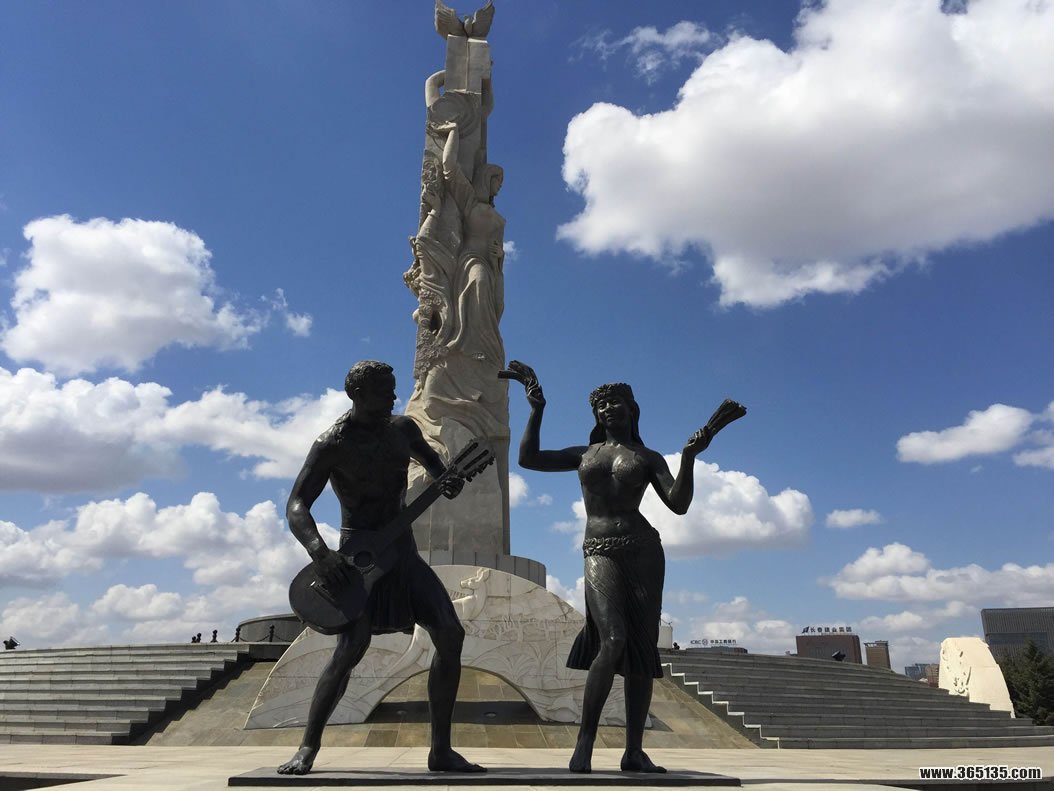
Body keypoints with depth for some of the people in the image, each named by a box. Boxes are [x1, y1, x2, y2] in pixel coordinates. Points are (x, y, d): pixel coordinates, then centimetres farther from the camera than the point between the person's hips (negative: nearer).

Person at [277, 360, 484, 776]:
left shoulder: (402, 427, 6)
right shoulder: (332, 444, -11)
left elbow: (430, 458, 25)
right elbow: (296, 506, -15)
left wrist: (446, 480, 1)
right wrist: (319, 550, -33)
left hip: (403, 552, 6)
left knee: (450, 635, -6)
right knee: (351, 648, -18)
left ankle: (441, 750, 3)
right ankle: (308, 746, 1)